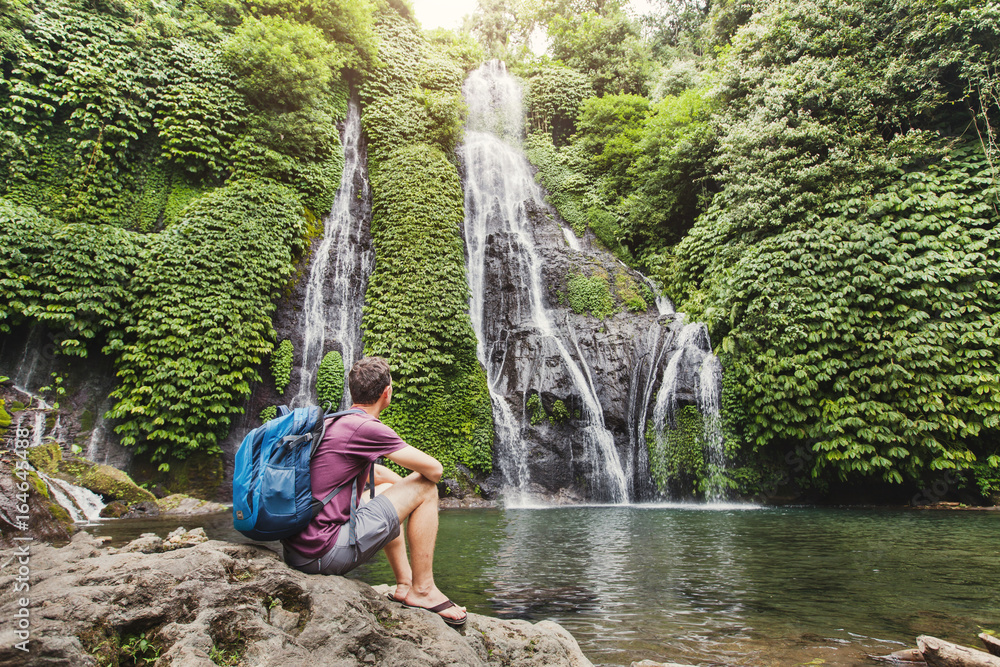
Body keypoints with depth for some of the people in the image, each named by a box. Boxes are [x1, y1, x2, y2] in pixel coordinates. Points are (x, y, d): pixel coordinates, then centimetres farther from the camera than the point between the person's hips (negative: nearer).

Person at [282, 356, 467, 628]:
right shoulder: (368, 428, -14)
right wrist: (415, 489, 12)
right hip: (323, 554, -9)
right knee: (426, 488, -2)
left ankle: (404, 584, 29)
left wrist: (406, 487, 23)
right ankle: (422, 590, 6)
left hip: (294, 551, 10)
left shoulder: (331, 424, 14)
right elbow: (435, 470, -9)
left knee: (387, 489, 28)